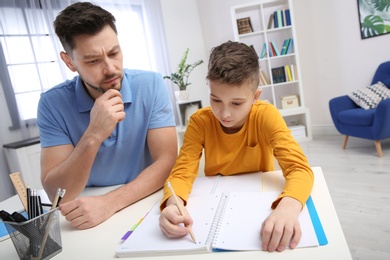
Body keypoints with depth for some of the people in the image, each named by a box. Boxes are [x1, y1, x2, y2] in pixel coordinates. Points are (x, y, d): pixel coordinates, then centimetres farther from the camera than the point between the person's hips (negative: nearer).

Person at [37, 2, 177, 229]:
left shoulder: (151, 85, -10)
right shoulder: (53, 103, -9)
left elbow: (167, 162, -14)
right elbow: (57, 195, -13)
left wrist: (109, 202, -25)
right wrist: (92, 137, -27)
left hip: (148, 206, 0)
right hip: (89, 216, 0)